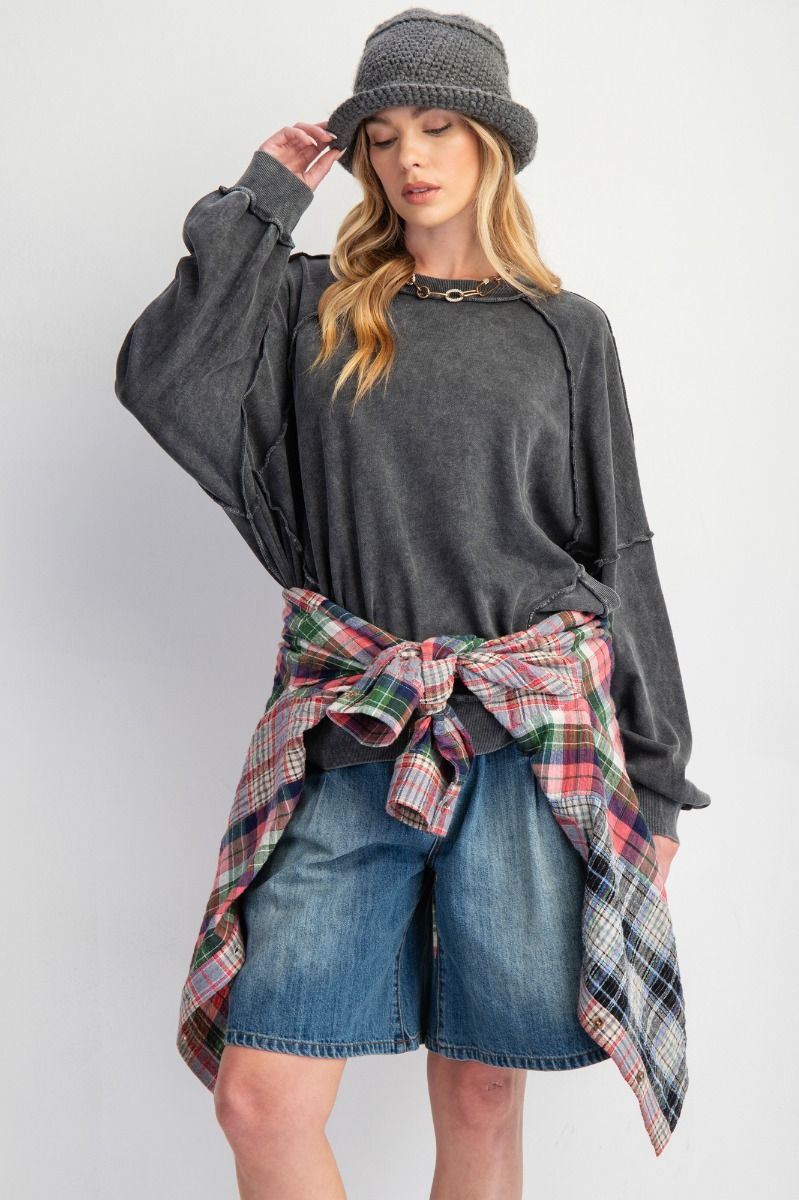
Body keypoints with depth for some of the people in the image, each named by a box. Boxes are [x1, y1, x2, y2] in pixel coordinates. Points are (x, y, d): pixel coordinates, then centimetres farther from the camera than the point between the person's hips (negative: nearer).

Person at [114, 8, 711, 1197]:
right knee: (262, 1100, -4)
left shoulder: (566, 332, 10)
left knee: (482, 1095, 8)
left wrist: (656, 778, 6)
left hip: (530, 740, 0)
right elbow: (160, 378, -7)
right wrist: (264, 198, 3)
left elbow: (620, 556, 9)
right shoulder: (312, 307, 11)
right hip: (348, 739, 1)